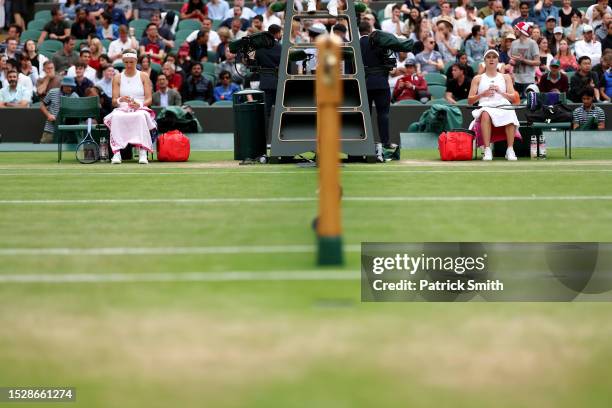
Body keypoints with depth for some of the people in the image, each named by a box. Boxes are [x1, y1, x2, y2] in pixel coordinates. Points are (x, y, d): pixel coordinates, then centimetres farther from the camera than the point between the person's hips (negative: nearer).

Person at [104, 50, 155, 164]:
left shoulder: (143, 77, 10)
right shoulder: (117, 78, 12)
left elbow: (149, 99, 2)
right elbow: (114, 101, 6)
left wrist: (139, 104, -20)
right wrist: (120, 100, -19)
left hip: (140, 109, -1)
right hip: (122, 110, 1)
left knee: (140, 116, -38)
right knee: (116, 116, -36)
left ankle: (142, 152, -45)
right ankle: (117, 152, -42)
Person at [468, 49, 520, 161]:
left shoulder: (505, 77, 23)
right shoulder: (478, 79, 20)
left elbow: (513, 97, 12)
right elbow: (470, 100, 13)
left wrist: (500, 92, -6)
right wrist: (482, 94, -5)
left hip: (503, 106, 1)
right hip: (486, 106, -1)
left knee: (510, 116, -37)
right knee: (486, 114, -40)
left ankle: (510, 150, -36)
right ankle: (487, 150, -43)